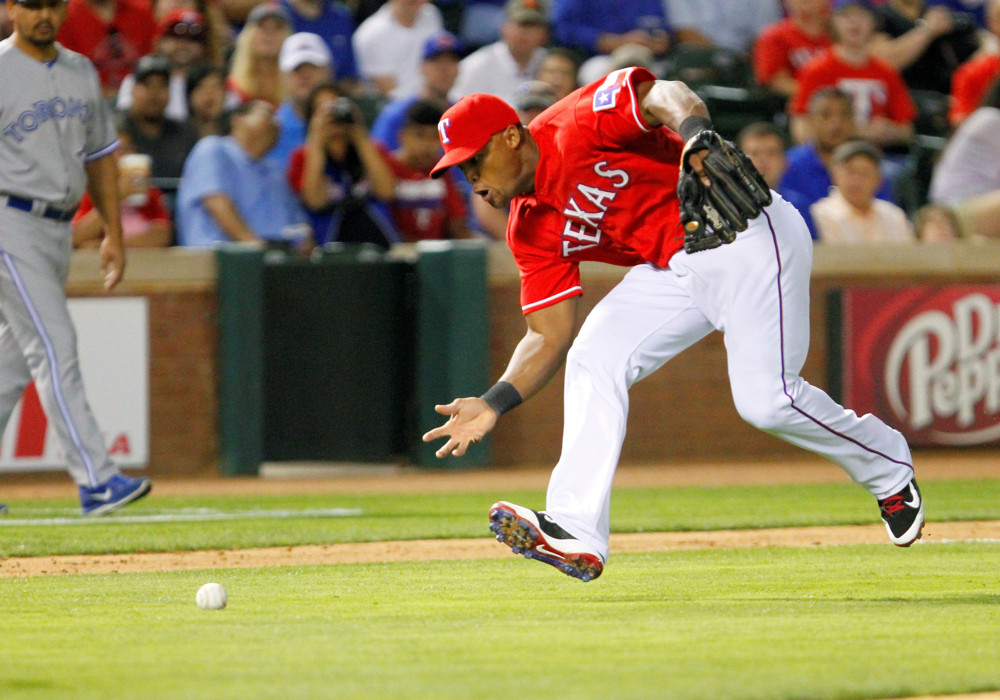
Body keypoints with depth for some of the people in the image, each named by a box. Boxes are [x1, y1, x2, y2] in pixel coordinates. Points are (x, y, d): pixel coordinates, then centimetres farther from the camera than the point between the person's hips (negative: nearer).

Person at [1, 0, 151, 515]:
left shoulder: (82, 72, 13)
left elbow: (99, 155, 20)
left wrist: (113, 234, 15)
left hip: (58, 231, 7)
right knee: (55, 347, -13)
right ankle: (95, 481, -17)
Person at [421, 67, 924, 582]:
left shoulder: (579, 124, -15)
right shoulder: (531, 231, 8)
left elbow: (662, 95, -31)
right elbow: (550, 334, 8)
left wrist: (695, 133, -53)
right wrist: (494, 403, -5)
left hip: (745, 235, -8)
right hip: (672, 268, 8)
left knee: (766, 401, -15)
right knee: (593, 359, -10)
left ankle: (888, 470, 12)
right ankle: (574, 533, -16)